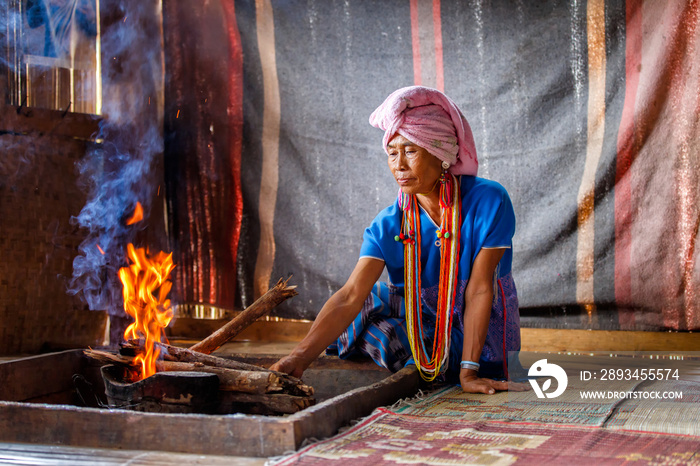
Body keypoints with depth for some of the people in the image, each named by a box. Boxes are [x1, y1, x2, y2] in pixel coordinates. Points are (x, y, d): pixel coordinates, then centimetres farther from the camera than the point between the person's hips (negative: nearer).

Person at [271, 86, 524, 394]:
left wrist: (468, 372, -21)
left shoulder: (488, 201, -20)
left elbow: (479, 289, -19)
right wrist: (300, 357, -38)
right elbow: (350, 296, -23)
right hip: (425, 323, 3)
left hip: (482, 330, -2)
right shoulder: (388, 225, -12)